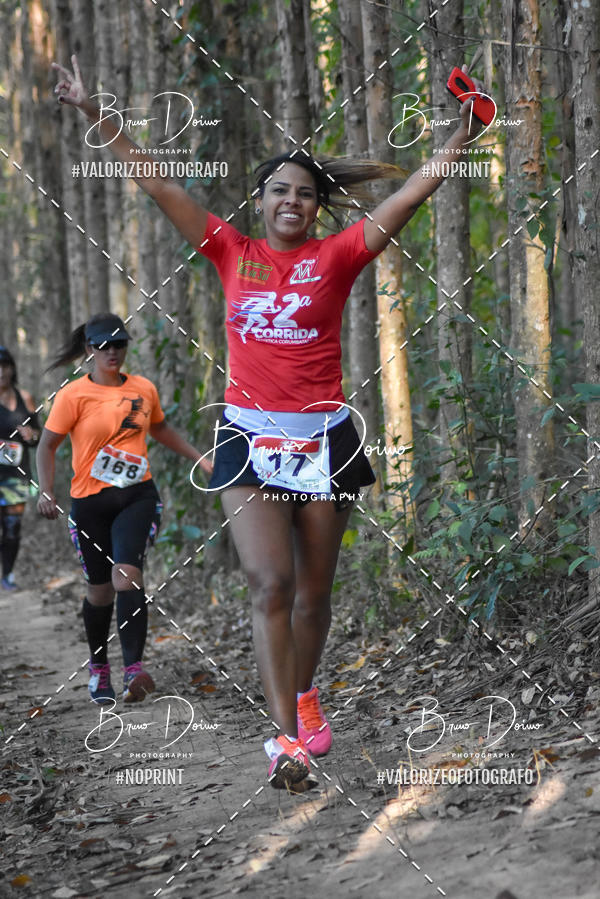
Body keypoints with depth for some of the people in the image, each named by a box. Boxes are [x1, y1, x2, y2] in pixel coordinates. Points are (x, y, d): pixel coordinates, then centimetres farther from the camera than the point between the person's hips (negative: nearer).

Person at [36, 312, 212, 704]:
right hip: (91, 500, -1)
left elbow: (160, 428, 27)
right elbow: (48, 445, -1)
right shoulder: (73, 394, -4)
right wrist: (46, 491, -14)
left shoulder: (144, 389, 8)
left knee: (126, 573, -19)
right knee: (100, 586, 8)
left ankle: (134, 668, -26)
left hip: (137, 496, 1)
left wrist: (199, 458, 26)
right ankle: (98, 668, 29)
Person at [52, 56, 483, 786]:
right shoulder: (232, 252, 4)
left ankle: (304, 696, 35)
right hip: (249, 437, 0)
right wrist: (93, 115, 3)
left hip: (322, 437, 0)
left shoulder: (335, 257, 1)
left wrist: (462, 138, -12)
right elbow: (157, 185, 4)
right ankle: (288, 737, -13)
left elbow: (409, 196, -4)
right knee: (270, 583, -12)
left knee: (312, 591, 10)